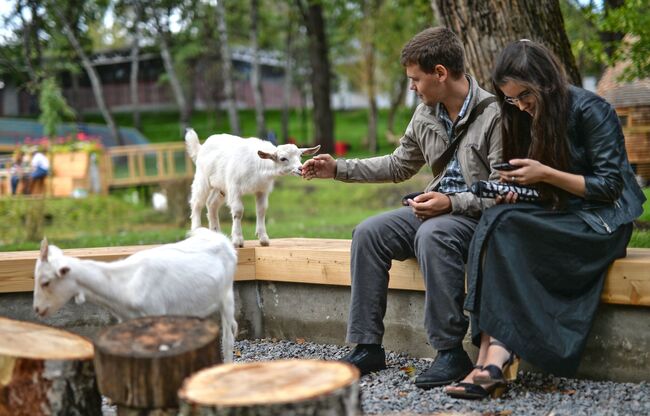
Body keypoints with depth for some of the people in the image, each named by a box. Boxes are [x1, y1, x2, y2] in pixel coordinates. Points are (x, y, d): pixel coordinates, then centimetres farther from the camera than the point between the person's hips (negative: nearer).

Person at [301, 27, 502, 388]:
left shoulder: (493, 115, -15)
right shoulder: (426, 114, 9)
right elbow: (399, 166, 20)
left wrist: (452, 203, -28)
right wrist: (338, 169, 15)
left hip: (480, 213, -8)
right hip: (439, 207, 8)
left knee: (432, 235, -37)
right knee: (369, 233, -11)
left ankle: (451, 352, -28)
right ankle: (367, 347, -9)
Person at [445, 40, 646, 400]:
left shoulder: (590, 110, -11)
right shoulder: (531, 117, 10)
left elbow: (609, 186, -13)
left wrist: (545, 173, -20)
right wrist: (513, 191, -5)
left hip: (601, 222, -6)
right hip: (558, 219, 6)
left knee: (503, 228, -30)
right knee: (495, 220, -27)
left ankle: (496, 357, -35)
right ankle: (494, 357, -38)